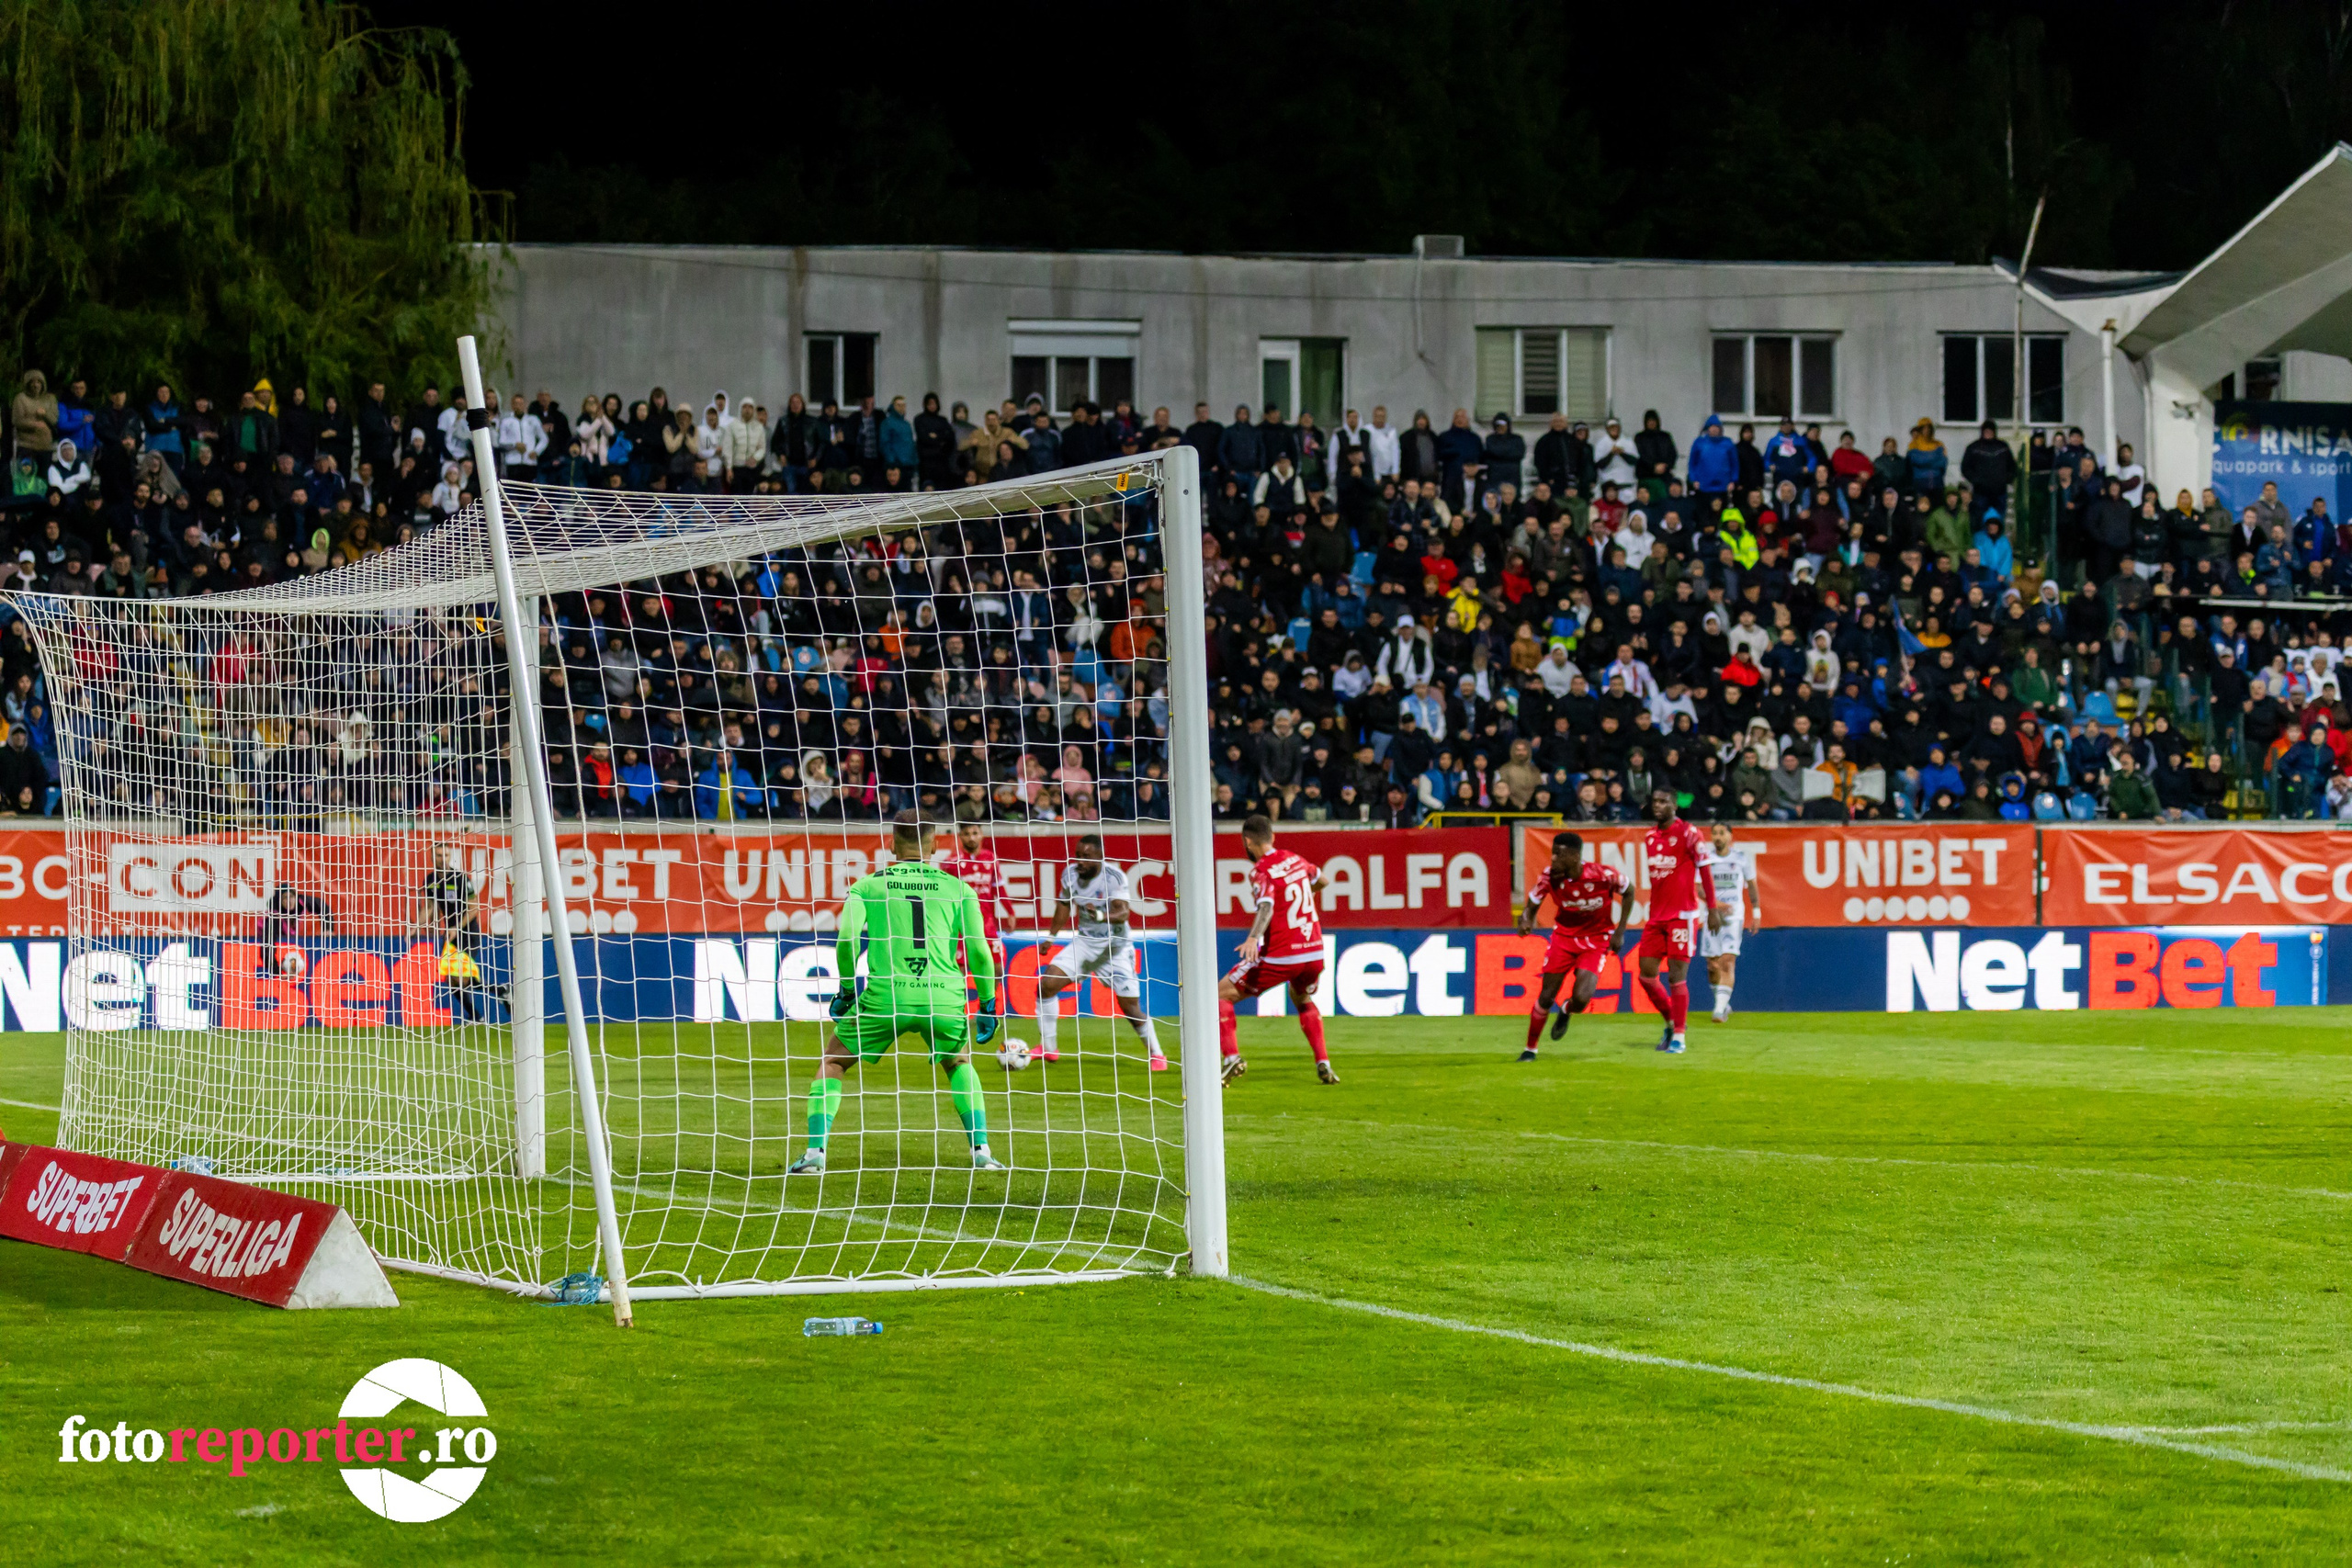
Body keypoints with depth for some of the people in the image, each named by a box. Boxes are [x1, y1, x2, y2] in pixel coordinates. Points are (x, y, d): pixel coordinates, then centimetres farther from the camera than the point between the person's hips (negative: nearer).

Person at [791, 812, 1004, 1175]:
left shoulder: (866, 886, 8)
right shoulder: (958, 889, 10)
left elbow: (847, 940, -4)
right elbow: (979, 951, 5)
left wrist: (846, 989, 9)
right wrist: (988, 1003, 15)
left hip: (885, 995, -1)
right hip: (944, 997, 2)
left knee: (831, 1062, 17)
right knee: (959, 1064, 29)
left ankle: (815, 1153, 3)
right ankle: (981, 1152, 16)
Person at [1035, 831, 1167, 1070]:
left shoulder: (1114, 877, -19)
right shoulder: (1070, 874, -4)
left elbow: (1122, 913, -31)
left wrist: (1100, 915, -50)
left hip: (1115, 947, -4)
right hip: (1084, 941, 4)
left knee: (1131, 1009, -7)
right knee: (1047, 984, -13)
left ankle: (1156, 1055, 15)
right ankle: (1047, 1048, 0)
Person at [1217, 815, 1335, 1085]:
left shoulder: (1261, 871, -8)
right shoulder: (1296, 860, 12)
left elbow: (1267, 905, -28)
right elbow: (1320, 879, 33)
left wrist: (1254, 936, -44)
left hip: (1280, 957, -6)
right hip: (1315, 953, 6)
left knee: (1222, 993, 4)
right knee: (1302, 999, 34)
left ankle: (1232, 1057, -11)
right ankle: (1323, 1064, 22)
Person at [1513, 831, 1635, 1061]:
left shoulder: (1603, 875, -23)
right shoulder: (1549, 877, -17)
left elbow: (1629, 892, -2)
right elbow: (1531, 906, -3)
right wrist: (1525, 922, -28)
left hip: (1595, 940, -2)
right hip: (1564, 936, 2)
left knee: (1581, 998, -18)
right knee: (1546, 997, -2)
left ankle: (1566, 1012, 21)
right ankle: (1530, 1049, 20)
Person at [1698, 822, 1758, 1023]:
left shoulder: (1741, 859, 2)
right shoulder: (1706, 859, 2)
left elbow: (1752, 886, 14)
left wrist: (1756, 912, 14)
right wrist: (1716, 903, -20)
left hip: (1734, 916, -2)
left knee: (1727, 961, -16)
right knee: (1713, 966, 5)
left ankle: (1720, 1008, -21)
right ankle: (1722, 1004, 28)